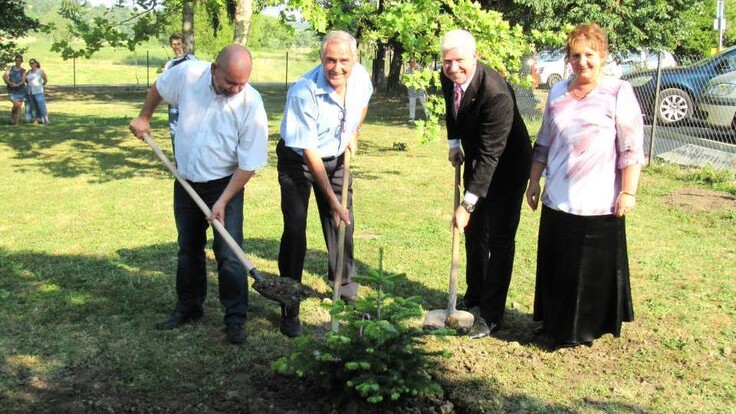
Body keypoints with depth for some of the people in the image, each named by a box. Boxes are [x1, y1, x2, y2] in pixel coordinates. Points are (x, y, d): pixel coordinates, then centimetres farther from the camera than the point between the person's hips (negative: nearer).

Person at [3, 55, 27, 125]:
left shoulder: (23, 70, 4)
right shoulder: (10, 68, 6)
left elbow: (23, 80, -8)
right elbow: (4, 76, -7)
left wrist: (17, 85, -27)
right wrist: (10, 83, -25)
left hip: (20, 90, 1)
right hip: (12, 90, -1)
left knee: (19, 105, 0)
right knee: (16, 104, -17)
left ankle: (16, 120, 10)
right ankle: (12, 118, 4)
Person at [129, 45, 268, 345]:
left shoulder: (251, 105, -24)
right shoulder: (187, 74, -16)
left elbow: (248, 164, -20)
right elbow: (158, 88, 9)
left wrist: (223, 201, -21)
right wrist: (143, 118, 15)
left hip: (225, 184, -4)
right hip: (186, 182, 4)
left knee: (228, 254, -6)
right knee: (188, 249, 16)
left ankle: (235, 319, 7)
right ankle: (188, 308, 33)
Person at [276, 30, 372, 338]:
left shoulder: (360, 76, -14)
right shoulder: (303, 93, -32)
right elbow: (309, 152, -28)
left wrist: (353, 134, 3)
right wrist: (332, 198, -27)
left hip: (337, 158, 6)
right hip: (298, 160, -5)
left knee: (343, 225, 10)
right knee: (295, 231, -11)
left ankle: (347, 294, 30)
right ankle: (289, 311, -1)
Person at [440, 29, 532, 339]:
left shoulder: (496, 93, -36)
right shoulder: (448, 77, -12)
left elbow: (490, 154, -35)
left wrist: (467, 204, -36)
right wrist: (454, 143, 7)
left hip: (506, 166, -8)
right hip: (476, 160, 8)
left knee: (499, 240, -4)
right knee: (473, 230, 18)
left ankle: (491, 314, 6)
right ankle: (475, 294, 36)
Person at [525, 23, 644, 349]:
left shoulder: (619, 93, -6)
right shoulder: (558, 93, 9)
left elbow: (632, 148, -9)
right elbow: (543, 144, 16)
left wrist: (628, 192, -13)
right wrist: (534, 181, 14)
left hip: (600, 203, -5)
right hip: (557, 200, 5)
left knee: (595, 269, 6)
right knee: (557, 267, 13)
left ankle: (589, 327, 22)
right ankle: (557, 324, 28)